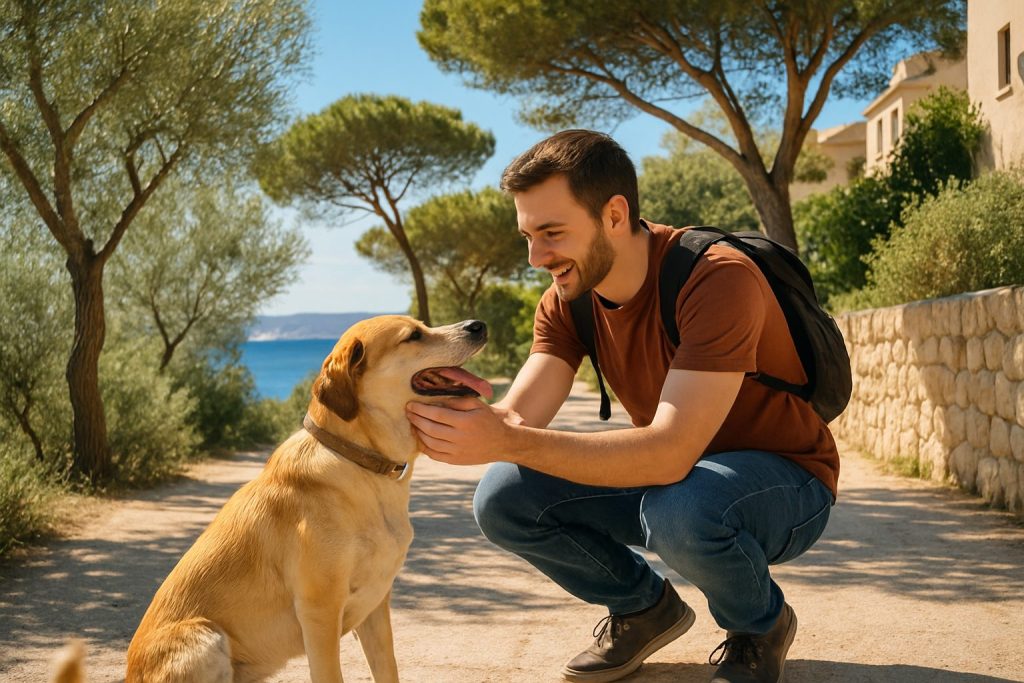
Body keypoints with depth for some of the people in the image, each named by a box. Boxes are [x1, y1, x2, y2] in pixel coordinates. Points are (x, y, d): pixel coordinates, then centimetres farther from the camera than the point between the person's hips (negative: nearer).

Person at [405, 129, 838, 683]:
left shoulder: (718, 280, -29)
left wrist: (507, 441, -45)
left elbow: (670, 453, -38)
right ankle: (646, 609, 12)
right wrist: (441, 412, -38)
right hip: (668, 476, 6)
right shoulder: (567, 301, -6)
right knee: (503, 500, -13)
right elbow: (516, 418, -15)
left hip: (782, 479, -6)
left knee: (678, 507, -40)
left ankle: (762, 625, -4)